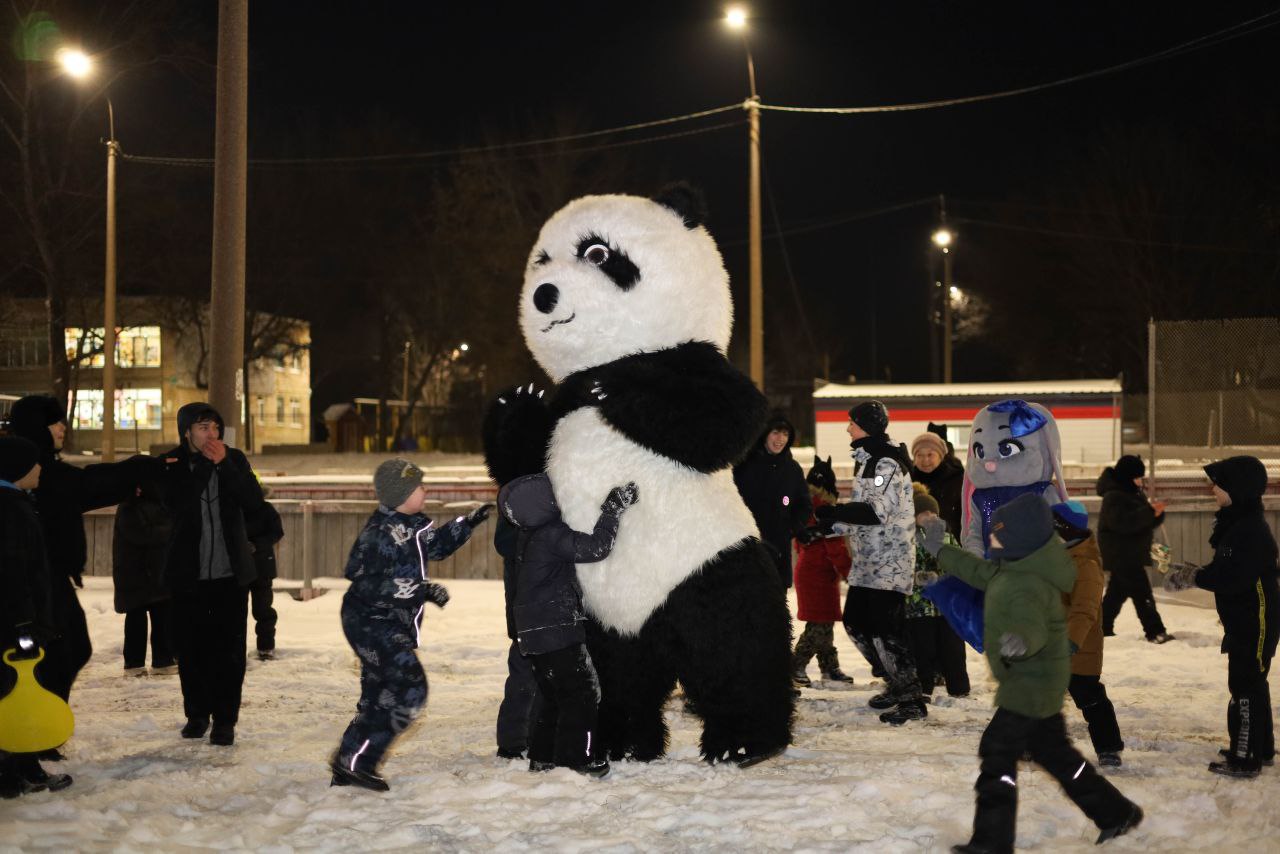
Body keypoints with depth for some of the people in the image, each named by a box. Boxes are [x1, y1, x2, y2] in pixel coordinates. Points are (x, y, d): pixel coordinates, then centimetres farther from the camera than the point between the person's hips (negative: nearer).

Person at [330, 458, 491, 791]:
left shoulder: (411, 526, 8)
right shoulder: (380, 533, -20)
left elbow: (435, 545, 26)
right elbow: (366, 584, -25)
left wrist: (468, 522, 14)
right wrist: (420, 590, -28)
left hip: (392, 627, 10)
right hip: (371, 624, -10)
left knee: (378, 696, 13)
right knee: (409, 689, -15)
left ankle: (348, 765, 21)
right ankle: (354, 762, -10)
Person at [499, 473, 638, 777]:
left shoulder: (529, 535, 11)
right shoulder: (551, 535, -20)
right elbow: (595, 547, -24)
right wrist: (613, 509, -17)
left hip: (533, 631, 9)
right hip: (557, 630, -9)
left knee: (552, 695, 19)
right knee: (582, 692, -1)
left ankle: (542, 757, 22)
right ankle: (575, 759, 1)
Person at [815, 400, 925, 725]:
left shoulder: (887, 462, -15)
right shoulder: (865, 460, 16)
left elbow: (877, 512, -23)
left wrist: (835, 512, -19)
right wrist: (832, 524, 16)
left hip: (890, 563, -10)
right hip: (867, 561, 10)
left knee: (884, 630, -12)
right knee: (855, 622, 14)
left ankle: (912, 700, -3)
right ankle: (898, 684, 26)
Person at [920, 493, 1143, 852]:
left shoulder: (1027, 586, -27)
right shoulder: (1012, 568, 4)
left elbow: (1033, 626, -43)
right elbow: (980, 571, 23)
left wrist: (1022, 641, -66)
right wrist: (940, 551, 29)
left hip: (1030, 684, -11)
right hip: (1041, 681, 11)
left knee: (998, 751, -10)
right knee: (1053, 750, 20)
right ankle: (1116, 813, 31)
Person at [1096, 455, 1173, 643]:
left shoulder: (1135, 493, 15)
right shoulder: (1114, 497, -15)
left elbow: (1147, 522, 15)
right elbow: (1124, 522, -28)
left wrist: (1157, 514, -7)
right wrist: (1149, 511, -31)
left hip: (1130, 554, 10)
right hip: (1121, 554, -10)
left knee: (1117, 592, 16)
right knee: (1142, 593, -13)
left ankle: (1104, 628, 24)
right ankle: (1155, 632, -14)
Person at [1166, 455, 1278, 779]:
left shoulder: (1252, 530, -23)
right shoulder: (1235, 524, 10)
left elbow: (1234, 578, -29)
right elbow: (1224, 570, 14)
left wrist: (1193, 576, -19)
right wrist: (1191, 573, 2)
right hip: (1244, 621, 11)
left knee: (1245, 686, -5)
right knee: (1252, 685, 20)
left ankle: (1244, 759, 0)